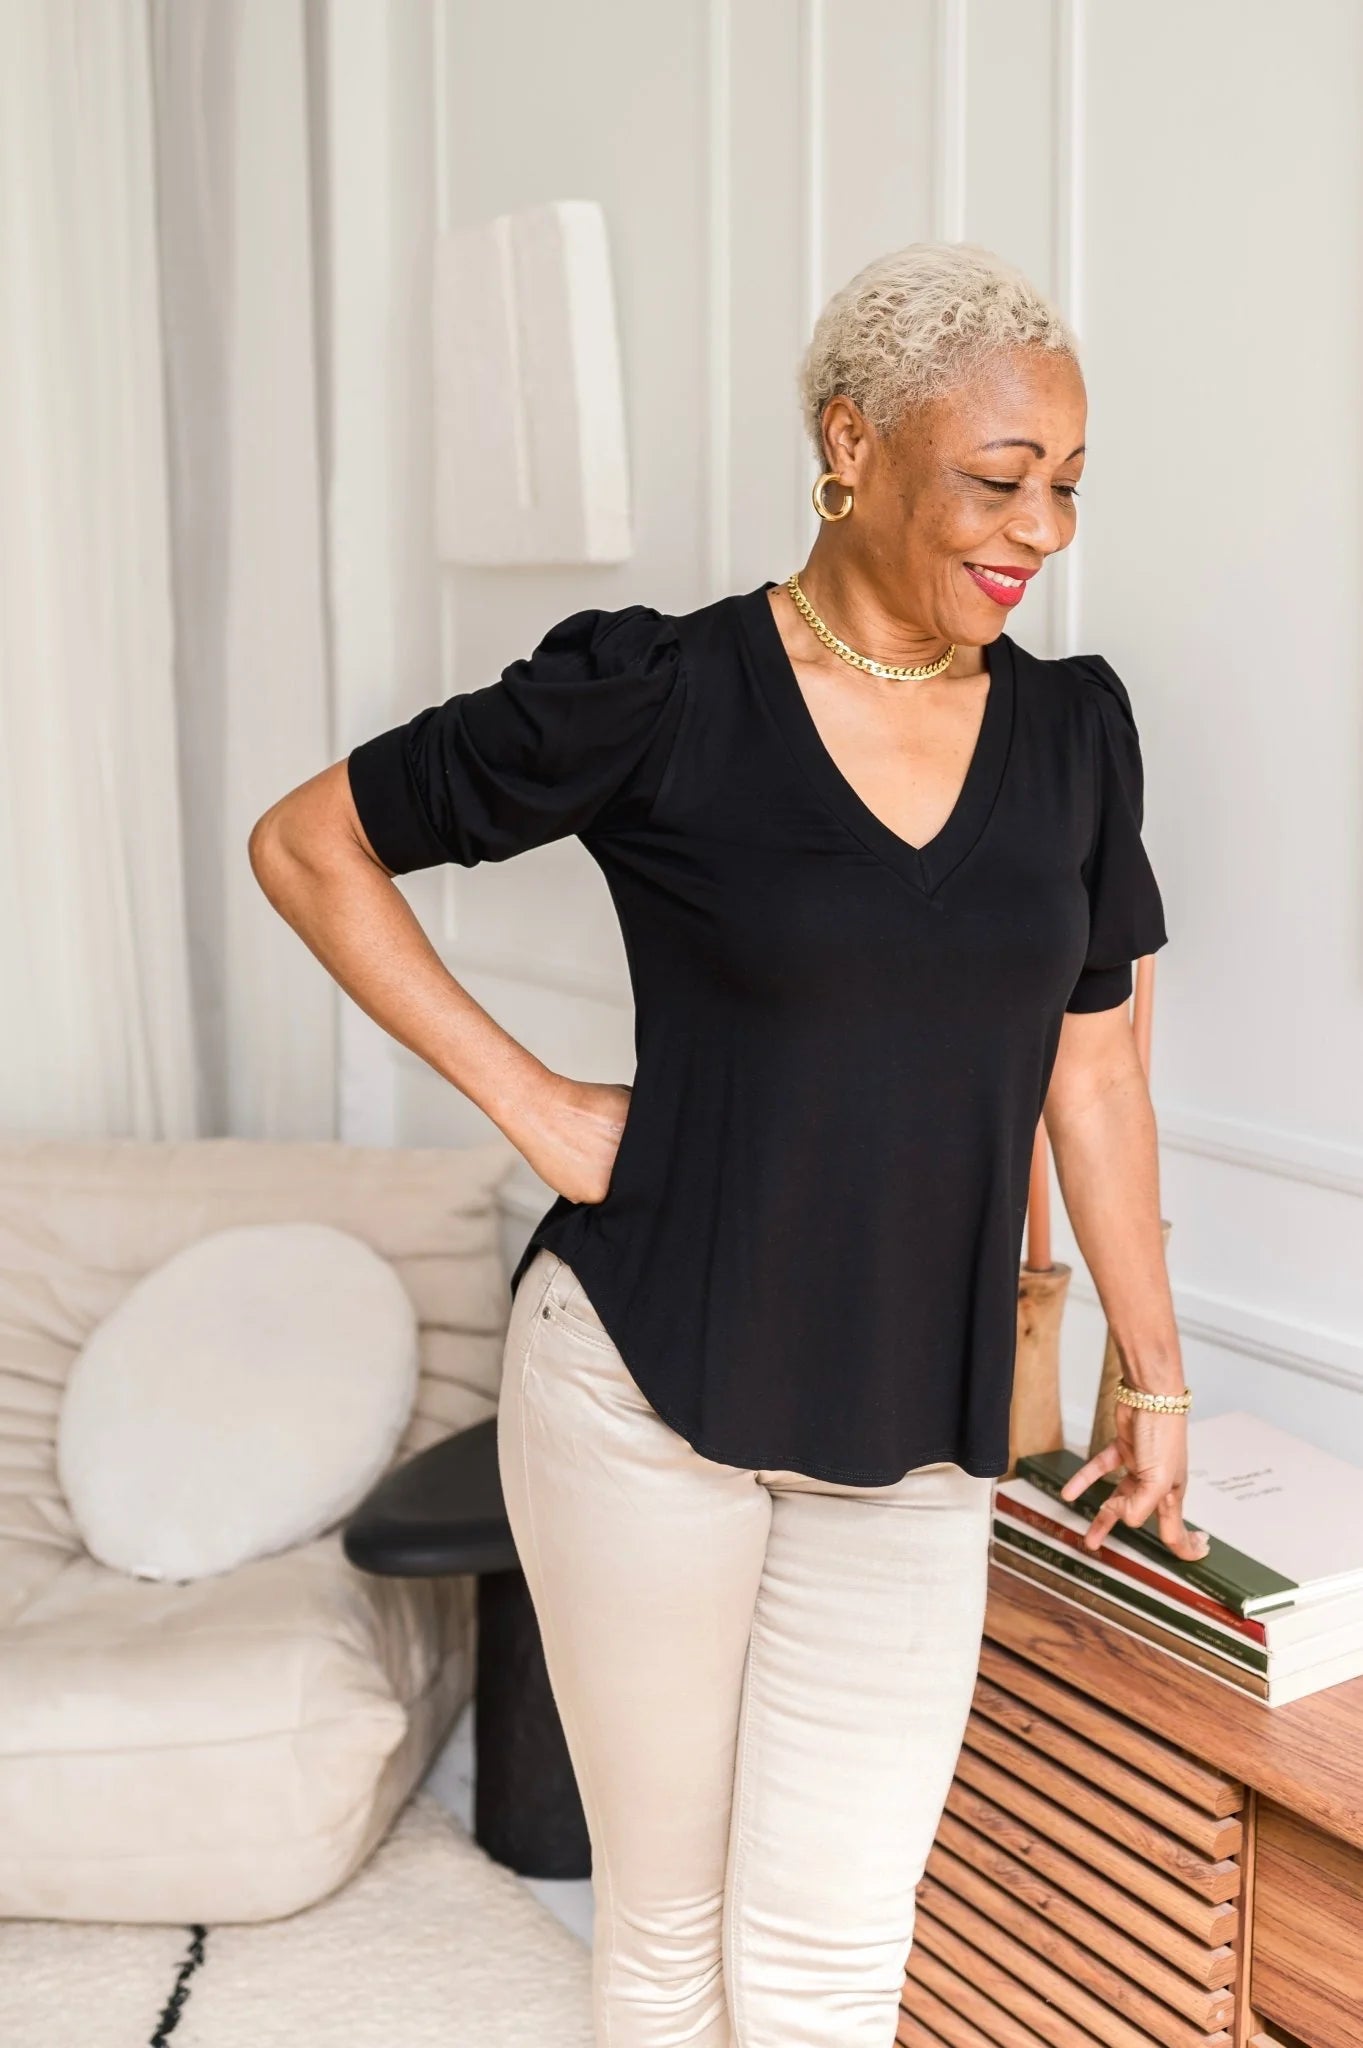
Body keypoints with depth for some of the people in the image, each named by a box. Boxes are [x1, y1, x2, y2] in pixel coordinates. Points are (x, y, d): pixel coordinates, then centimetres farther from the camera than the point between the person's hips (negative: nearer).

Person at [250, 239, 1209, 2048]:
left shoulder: (1075, 729, 3)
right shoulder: (659, 697, -9)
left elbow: (1094, 1077, 11)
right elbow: (308, 844, -2)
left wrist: (1156, 1377, 15)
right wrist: (533, 1103, -8)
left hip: (910, 1440, 3)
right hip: (649, 1387, -2)